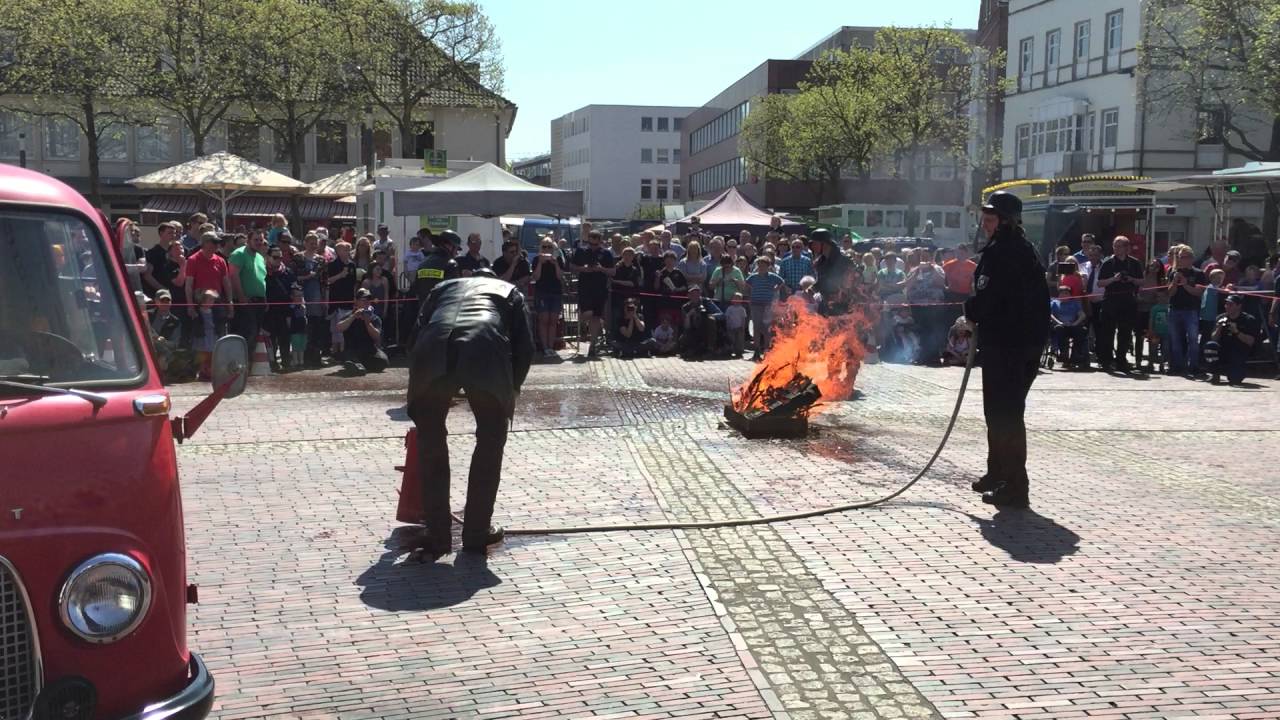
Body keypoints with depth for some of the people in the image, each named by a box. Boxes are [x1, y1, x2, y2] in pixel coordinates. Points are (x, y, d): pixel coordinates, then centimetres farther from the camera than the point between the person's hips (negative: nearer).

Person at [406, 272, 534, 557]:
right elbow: (525, 346, 20)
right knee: (490, 441, 18)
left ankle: (437, 534, 21)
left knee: (430, 442, 18)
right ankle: (477, 532, 21)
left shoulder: (445, 286, 38)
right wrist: (511, 390, 31)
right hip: (486, 348, -1)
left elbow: (419, 330, 29)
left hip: (434, 350, 2)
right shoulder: (509, 290, 34)